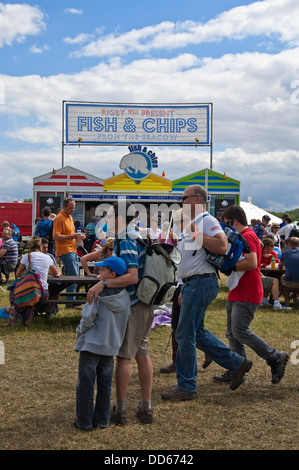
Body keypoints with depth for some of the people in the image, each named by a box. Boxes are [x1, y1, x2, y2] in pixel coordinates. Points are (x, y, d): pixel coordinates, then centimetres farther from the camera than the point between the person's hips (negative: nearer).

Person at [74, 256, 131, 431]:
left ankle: (84, 421, 12)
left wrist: (79, 333, 1)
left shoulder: (98, 293, -16)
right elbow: (126, 320, 7)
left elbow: (88, 318, -16)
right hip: (112, 345, 5)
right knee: (105, 384, 15)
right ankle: (102, 420, 21)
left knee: (86, 384, 6)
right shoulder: (125, 296, 0)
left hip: (91, 344, -5)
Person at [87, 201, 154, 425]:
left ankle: (120, 410, 6)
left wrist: (102, 284, -32)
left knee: (123, 356, -1)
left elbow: (132, 276, -28)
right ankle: (146, 408, 19)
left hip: (132, 306, -9)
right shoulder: (136, 237, 13)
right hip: (146, 305, 9)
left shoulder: (126, 243, -17)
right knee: (142, 354, 12)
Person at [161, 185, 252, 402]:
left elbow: (222, 246, -28)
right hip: (192, 283, 10)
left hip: (201, 283, -10)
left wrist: (196, 235, -21)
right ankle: (237, 363, 23)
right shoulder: (192, 224, 20)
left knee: (186, 334, -5)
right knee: (197, 332, 15)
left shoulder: (208, 221, -11)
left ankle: (186, 387, 6)